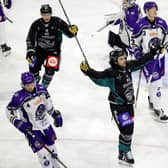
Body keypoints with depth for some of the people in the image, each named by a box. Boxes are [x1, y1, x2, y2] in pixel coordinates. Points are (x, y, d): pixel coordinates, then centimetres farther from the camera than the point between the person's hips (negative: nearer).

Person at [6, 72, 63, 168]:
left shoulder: (41, 89, -10)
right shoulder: (19, 97, -25)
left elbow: (48, 103, 8)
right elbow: (9, 111, -12)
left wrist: (56, 115, 9)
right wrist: (17, 122, -24)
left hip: (46, 123, 5)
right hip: (31, 129, -5)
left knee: (51, 146, 20)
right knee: (42, 152, -8)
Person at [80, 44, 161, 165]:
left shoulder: (128, 67, -3)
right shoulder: (111, 74, -24)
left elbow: (140, 62, 11)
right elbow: (98, 77, -38)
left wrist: (152, 53, 16)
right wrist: (88, 71, -56)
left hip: (129, 103, 7)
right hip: (117, 106, -7)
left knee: (130, 127, 17)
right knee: (126, 130, -10)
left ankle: (126, 150, 36)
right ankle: (123, 154, 8)